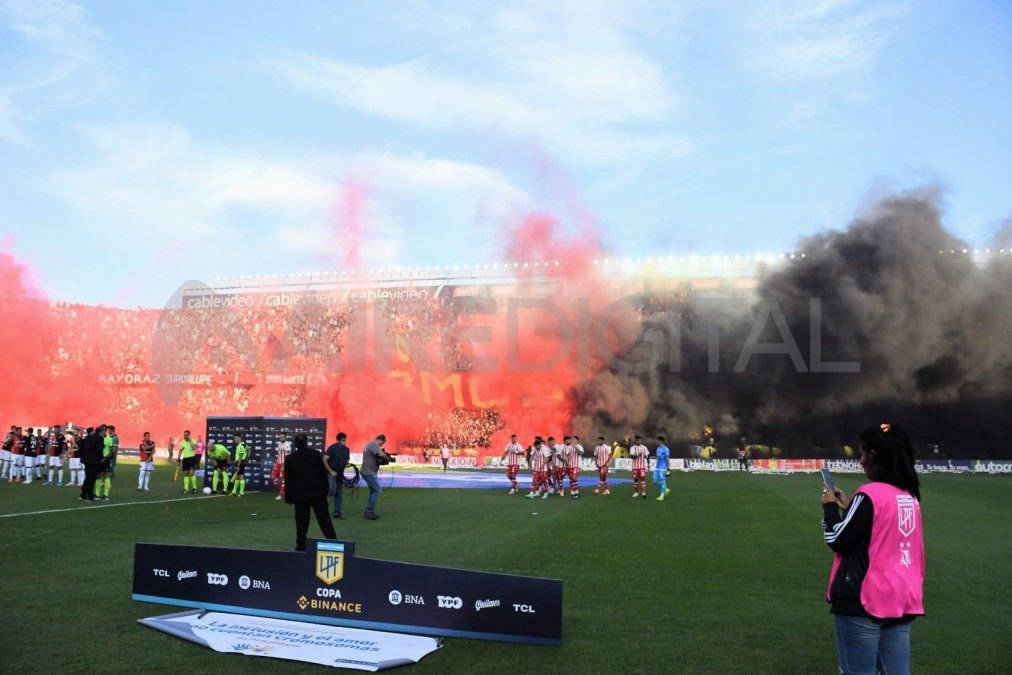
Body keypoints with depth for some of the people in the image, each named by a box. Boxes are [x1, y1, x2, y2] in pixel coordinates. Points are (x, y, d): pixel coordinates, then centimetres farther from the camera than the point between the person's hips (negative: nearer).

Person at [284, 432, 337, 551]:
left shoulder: (290, 458, -3)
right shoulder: (316, 454, -3)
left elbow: (288, 480, 0)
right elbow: (324, 474, 0)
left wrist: (289, 497, 8)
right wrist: (325, 491, 9)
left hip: (300, 495, 0)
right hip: (318, 493, 0)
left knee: (301, 522, 6)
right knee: (324, 519, 6)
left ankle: (301, 547, 7)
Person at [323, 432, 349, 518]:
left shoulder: (346, 449, 6)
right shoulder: (332, 448, -12)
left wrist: (346, 463, -4)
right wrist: (331, 471, -18)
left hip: (340, 473, 6)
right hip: (332, 472, -6)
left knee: (338, 494, 8)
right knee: (333, 490, -25)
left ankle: (337, 512, 14)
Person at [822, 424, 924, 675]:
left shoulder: (870, 494, -15)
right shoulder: (910, 496, 8)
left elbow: (837, 541, -10)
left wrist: (830, 507, 4)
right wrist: (847, 508, 15)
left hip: (865, 601, -7)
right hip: (903, 600, 7)